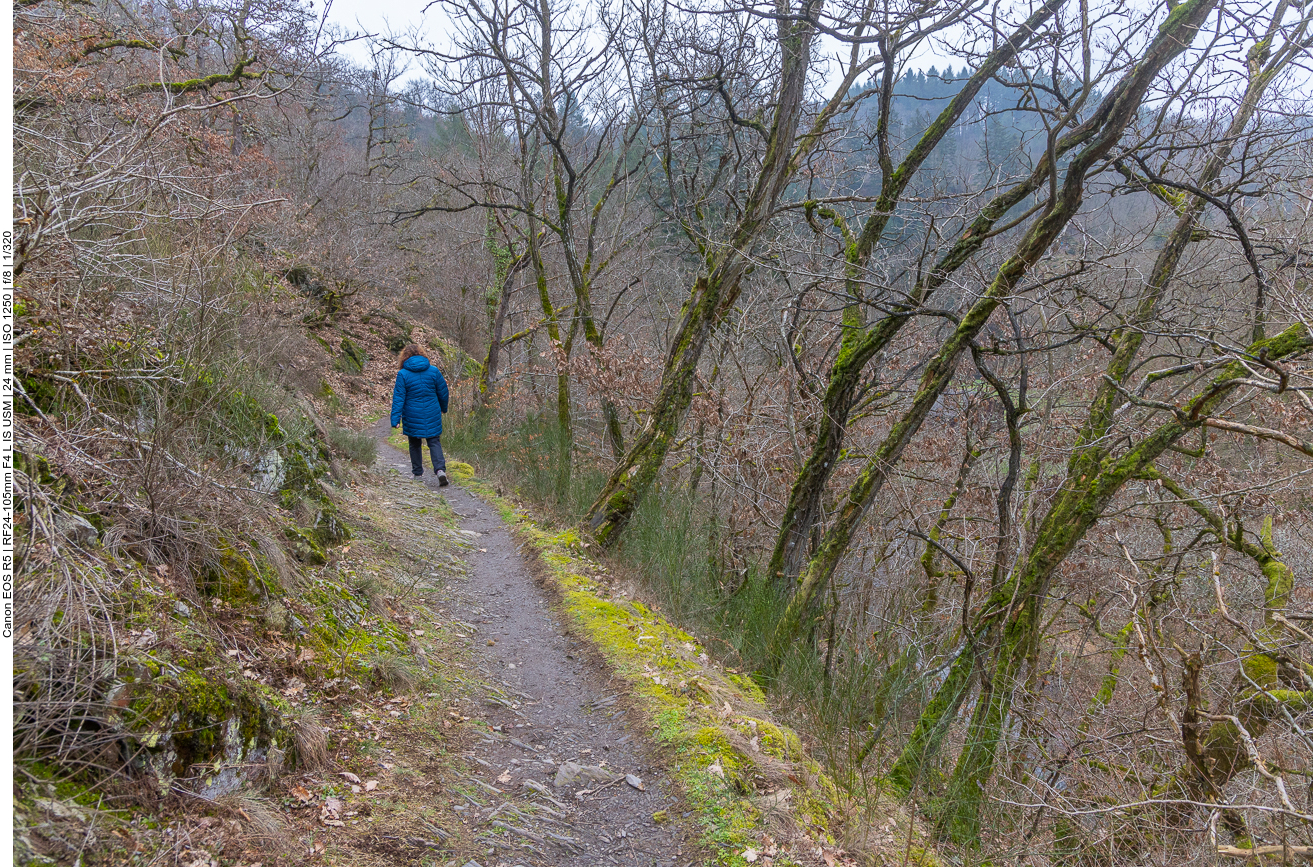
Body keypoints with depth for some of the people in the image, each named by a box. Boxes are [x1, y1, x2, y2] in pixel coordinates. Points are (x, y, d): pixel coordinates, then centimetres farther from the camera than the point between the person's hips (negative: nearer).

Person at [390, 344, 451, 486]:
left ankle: (417, 472, 26)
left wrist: (395, 419, -10)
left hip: (412, 417, -1)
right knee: (434, 442, 4)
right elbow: (443, 392, 7)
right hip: (432, 415, 1)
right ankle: (440, 470, -16)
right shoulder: (433, 371, -1)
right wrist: (443, 408, 24)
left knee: (415, 444, 17)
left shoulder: (403, 374, -8)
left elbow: (398, 398, -10)